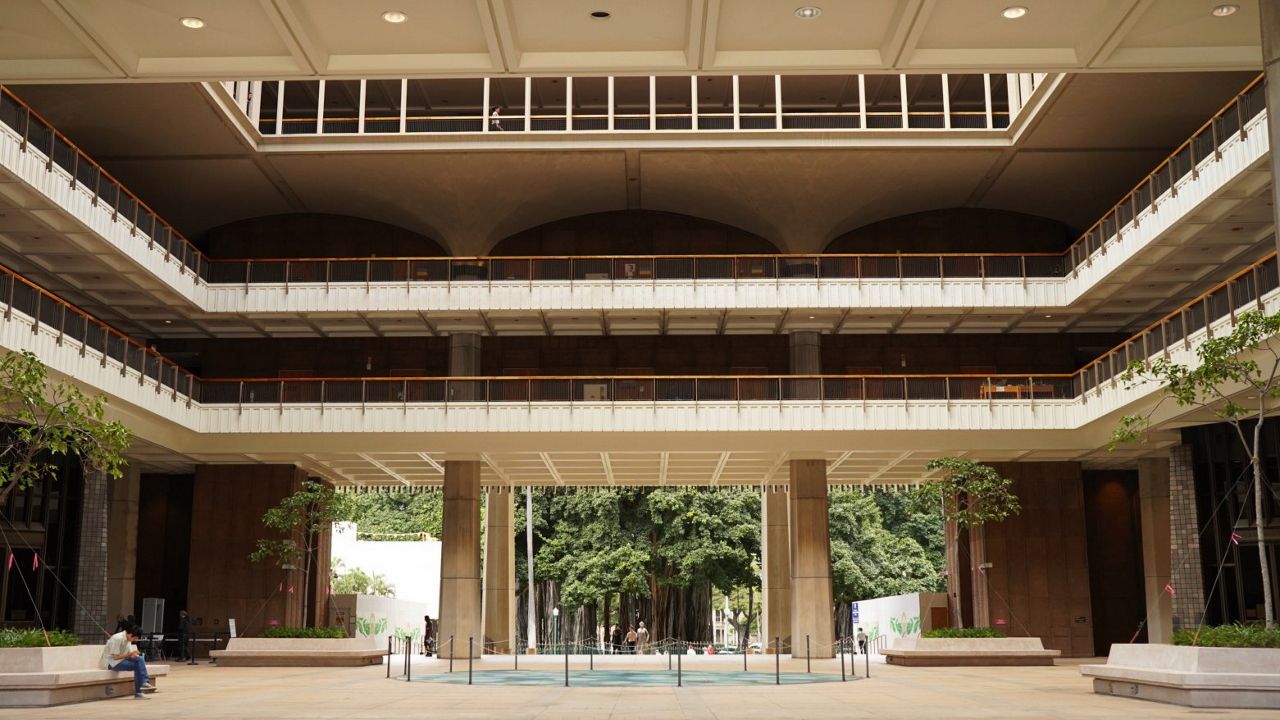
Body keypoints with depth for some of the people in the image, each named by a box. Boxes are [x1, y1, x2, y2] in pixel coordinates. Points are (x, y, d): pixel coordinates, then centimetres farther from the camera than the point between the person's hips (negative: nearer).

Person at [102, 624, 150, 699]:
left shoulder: (128, 639, 6)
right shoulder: (118, 638, -21)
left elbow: (129, 654, 10)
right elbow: (115, 657, -23)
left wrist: (134, 654, -13)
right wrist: (130, 654, -22)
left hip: (120, 660, 9)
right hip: (111, 662, -8)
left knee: (140, 659, -15)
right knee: (137, 665, -22)